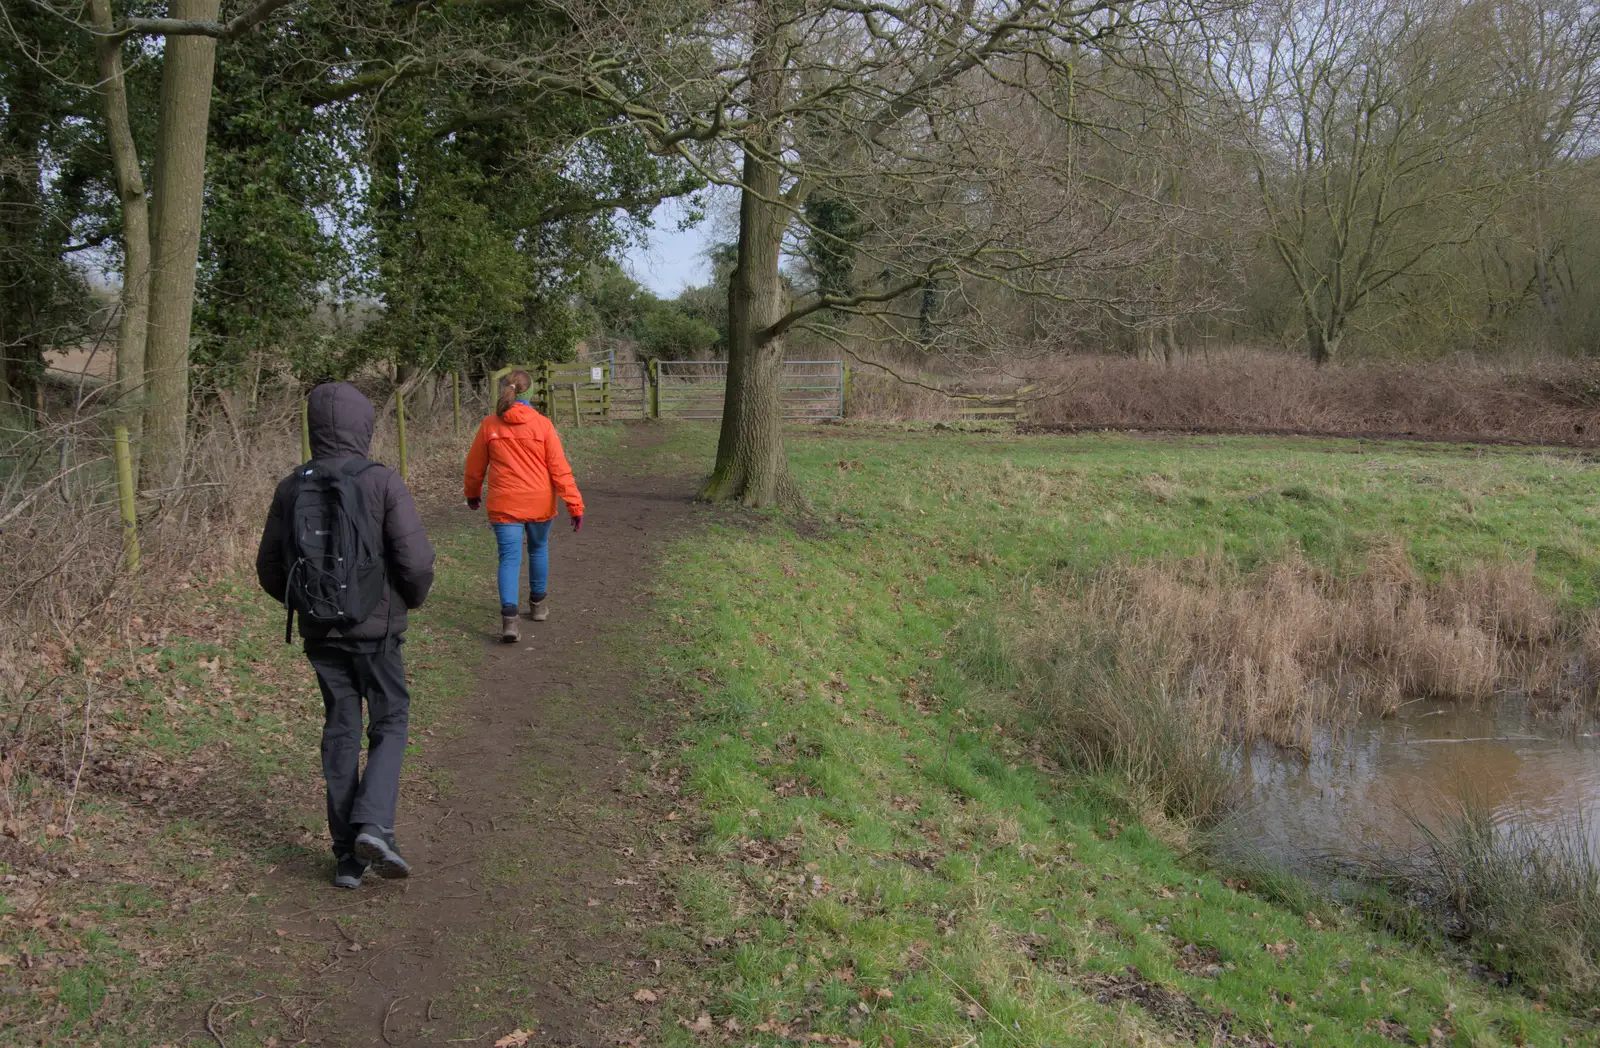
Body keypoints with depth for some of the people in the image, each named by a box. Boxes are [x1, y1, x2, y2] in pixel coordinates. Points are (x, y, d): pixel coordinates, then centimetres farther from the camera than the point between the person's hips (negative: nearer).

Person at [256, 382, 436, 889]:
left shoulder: (291, 488, 1)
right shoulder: (382, 482, -13)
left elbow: (270, 569, 6)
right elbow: (416, 559, -17)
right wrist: (414, 597, 4)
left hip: (320, 633, 4)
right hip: (375, 628, -4)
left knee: (340, 732, 11)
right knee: (389, 724, 11)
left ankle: (347, 856, 14)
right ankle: (373, 824, -9)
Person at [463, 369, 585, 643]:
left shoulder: (489, 425, -4)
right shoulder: (542, 424, -8)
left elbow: (474, 466, 7)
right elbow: (560, 468, -9)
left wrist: (472, 494, 26)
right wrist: (575, 505, -4)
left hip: (504, 504, 0)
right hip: (539, 503, 0)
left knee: (510, 557, 0)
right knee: (538, 549, 22)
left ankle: (509, 617, -16)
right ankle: (538, 604, 37)